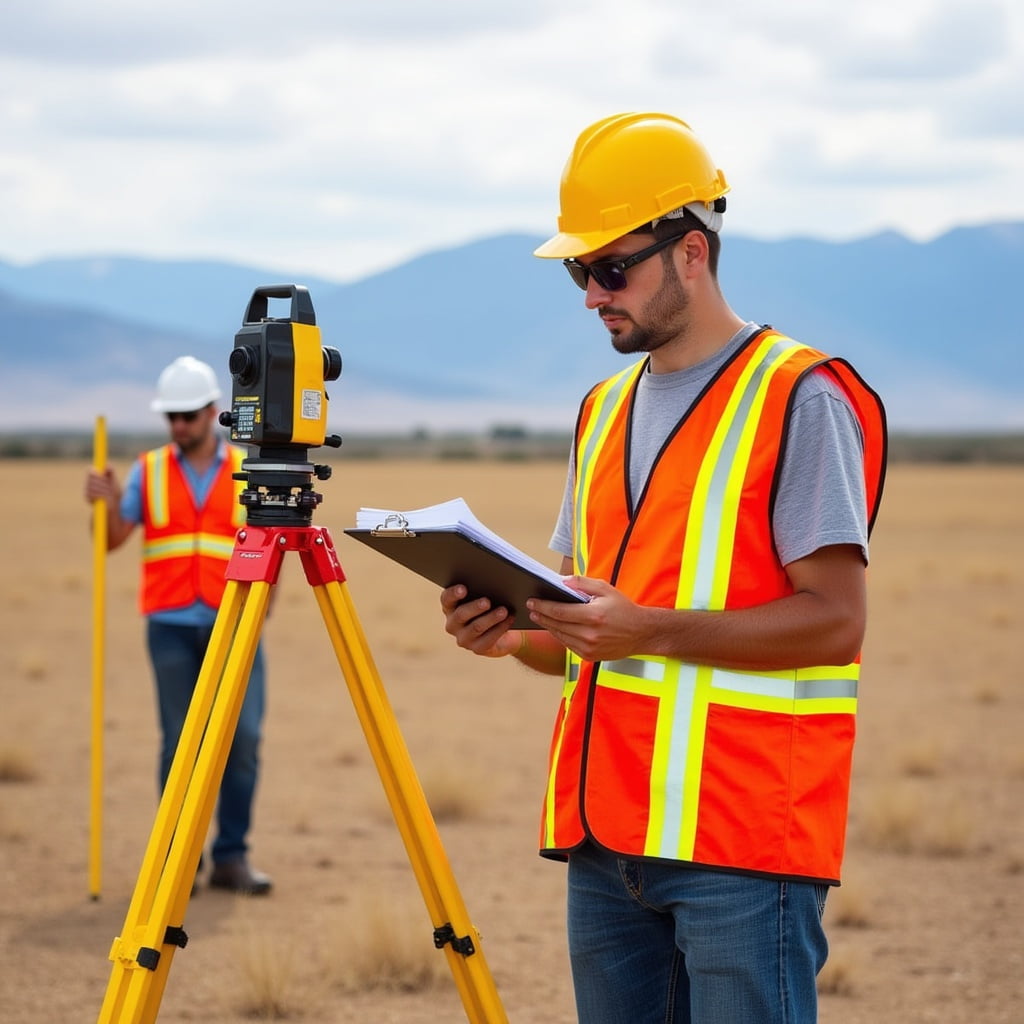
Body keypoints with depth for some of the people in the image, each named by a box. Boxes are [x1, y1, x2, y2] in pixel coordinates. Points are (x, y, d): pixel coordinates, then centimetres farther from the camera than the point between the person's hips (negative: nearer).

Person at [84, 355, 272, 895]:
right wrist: (109, 502, -15)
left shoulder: (246, 473, 6)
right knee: (180, 741, -1)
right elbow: (112, 539, 4)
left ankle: (232, 857, 1)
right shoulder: (148, 471, 7)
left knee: (243, 738, -7)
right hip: (172, 625, 0)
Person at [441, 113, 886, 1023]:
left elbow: (834, 620, -12)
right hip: (607, 836, 7)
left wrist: (652, 629, -21)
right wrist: (516, 631, 0)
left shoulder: (801, 398, -6)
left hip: (743, 842, -7)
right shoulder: (604, 410, 18)